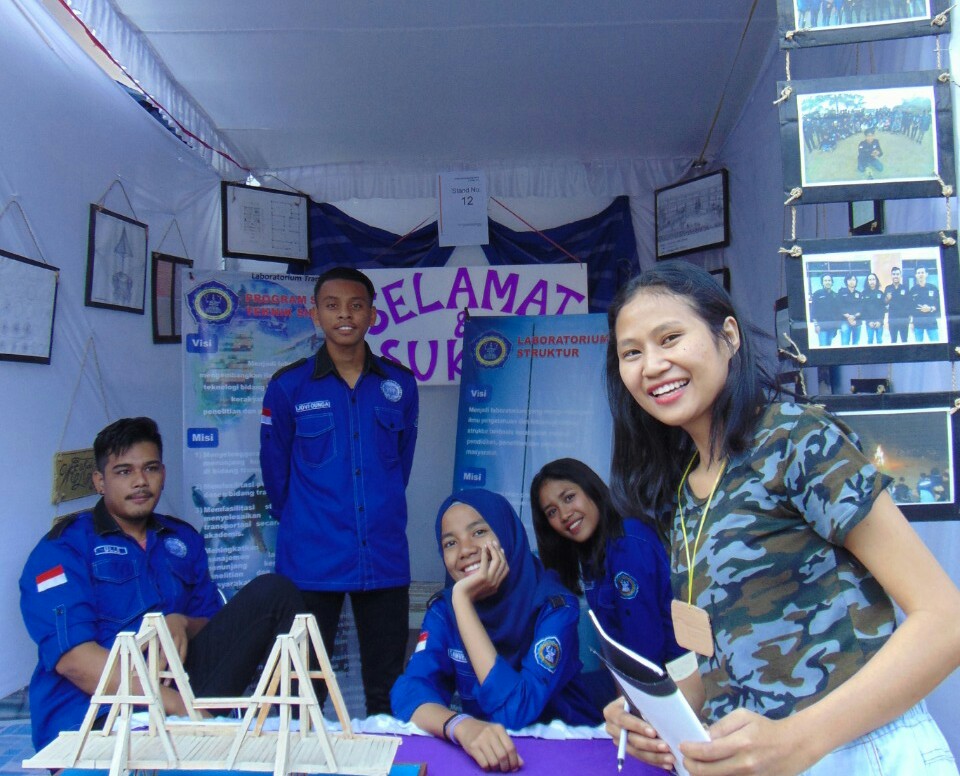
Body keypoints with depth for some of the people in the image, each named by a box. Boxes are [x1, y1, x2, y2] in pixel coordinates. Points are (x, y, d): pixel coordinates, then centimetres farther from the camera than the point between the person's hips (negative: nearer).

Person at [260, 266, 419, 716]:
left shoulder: (400, 384, 4)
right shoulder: (288, 386, -1)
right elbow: (275, 470, 7)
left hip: (384, 558, 2)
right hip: (311, 561, -2)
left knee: (387, 691, 12)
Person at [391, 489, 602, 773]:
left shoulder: (554, 606, -16)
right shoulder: (443, 610, -5)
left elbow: (517, 710, -24)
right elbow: (410, 691, -16)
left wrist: (463, 599, -27)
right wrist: (461, 726, -36)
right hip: (486, 754, 2)